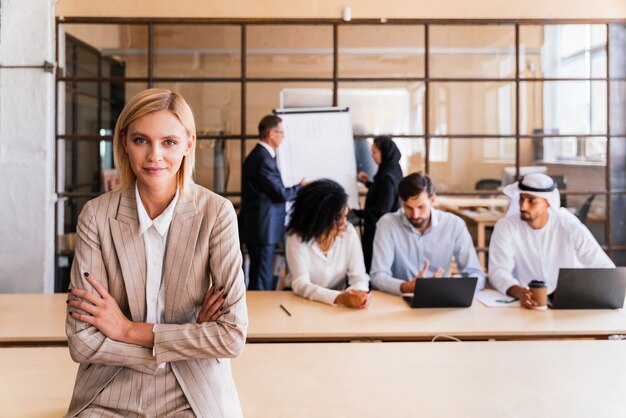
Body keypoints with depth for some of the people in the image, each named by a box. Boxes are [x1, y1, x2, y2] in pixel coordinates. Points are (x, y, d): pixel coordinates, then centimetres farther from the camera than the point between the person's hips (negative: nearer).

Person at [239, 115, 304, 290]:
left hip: (256, 228, 10)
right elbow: (280, 194, -17)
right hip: (263, 229, -10)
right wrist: (301, 187, 0)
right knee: (262, 282, -4)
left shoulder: (257, 155, 14)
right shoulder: (264, 159, -18)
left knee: (257, 278, 16)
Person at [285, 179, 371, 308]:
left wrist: (360, 293, -31)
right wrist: (339, 297, -36)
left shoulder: (349, 232, -7)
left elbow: (358, 276, -8)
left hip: (338, 306, 3)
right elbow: (300, 284, -22)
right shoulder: (297, 237, -15)